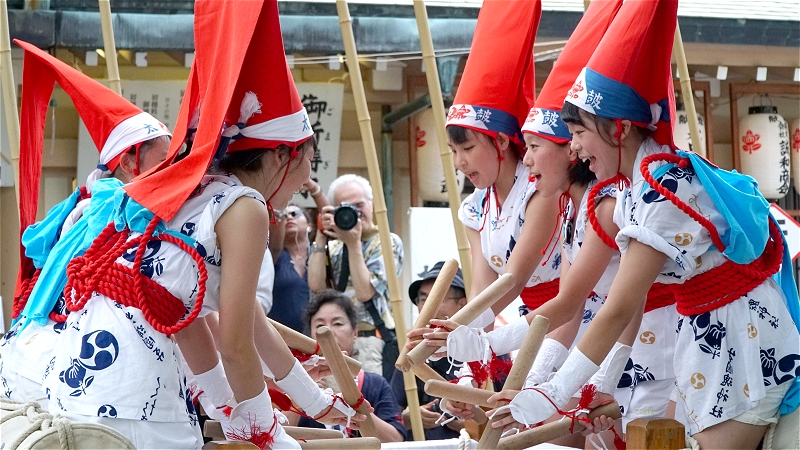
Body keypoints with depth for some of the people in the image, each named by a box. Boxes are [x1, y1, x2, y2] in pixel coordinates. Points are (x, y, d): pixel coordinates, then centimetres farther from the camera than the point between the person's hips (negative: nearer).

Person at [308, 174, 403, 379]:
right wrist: (321, 238, 2)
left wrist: (354, 244, -9)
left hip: (373, 341, -4)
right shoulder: (334, 246, 17)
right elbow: (316, 285, 0)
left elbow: (365, 292, -9)